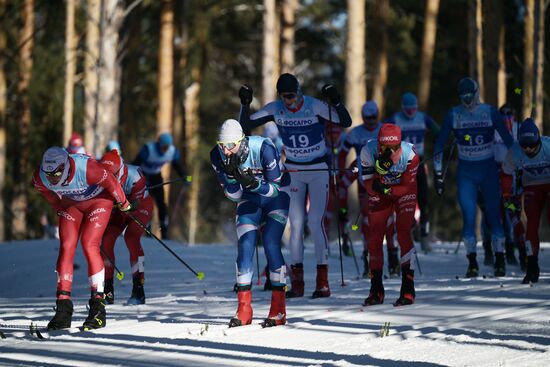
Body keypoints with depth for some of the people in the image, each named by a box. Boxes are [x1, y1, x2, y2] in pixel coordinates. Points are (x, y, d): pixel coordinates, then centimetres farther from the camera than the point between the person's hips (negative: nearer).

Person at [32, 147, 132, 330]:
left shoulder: (87, 169, -40)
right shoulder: (40, 179, -26)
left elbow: (111, 182, -20)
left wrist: (122, 203, -3)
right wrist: (61, 210, 17)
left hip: (98, 200, -4)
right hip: (71, 204, 4)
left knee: (89, 244, -20)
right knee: (66, 247, -11)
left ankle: (98, 307, -18)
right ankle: (63, 310, -12)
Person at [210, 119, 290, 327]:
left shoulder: (264, 149, -33)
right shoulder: (218, 155, -20)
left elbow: (275, 188, -25)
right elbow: (232, 195, -12)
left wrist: (252, 183, -43)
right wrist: (232, 177, -33)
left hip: (276, 196, -4)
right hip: (248, 199, 4)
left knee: (271, 245, -17)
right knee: (245, 247, -9)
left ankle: (279, 311, -12)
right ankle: (244, 311, -4)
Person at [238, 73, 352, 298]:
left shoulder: (315, 107, -17)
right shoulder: (275, 109, -6)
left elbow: (346, 122, -20)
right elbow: (245, 126, -1)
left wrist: (336, 102, -35)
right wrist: (245, 104, -16)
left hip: (319, 171, -3)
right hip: (294, 172, 3)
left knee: (315, 222, -11)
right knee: (296, 224, -1)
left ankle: (323, 282, -9)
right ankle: (297, 283, 2)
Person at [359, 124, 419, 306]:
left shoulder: (409, 155, -32)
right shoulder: (369, 152, -29)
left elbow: (408, 187, -23)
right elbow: (369, 185, -27)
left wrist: (388, 189, -39)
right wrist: (380, 168, -45)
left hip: (403, 193, -2)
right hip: (379, 195, 2)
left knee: (403, 234, -17)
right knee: (375, 238, -2)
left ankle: (408, 290, -15)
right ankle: (376, 290, 11)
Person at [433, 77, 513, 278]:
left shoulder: (491, 112, -6)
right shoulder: (453, 115, -4)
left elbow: (508, 140, -1)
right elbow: (439, 144, 2)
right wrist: (438, 174, -1)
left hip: (489, 170, 0)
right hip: (465, 173, 0)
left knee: (494, 214, -1)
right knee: (468, 216, -7)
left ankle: (500, 261, 6)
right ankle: (472, 263, -2)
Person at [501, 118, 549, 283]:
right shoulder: (514, 152, -21)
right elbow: (507, 174, -4)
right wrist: (508, 197, -7)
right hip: (532, 188, 2)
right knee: (532, 225, -8)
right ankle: (532, 267, -2)